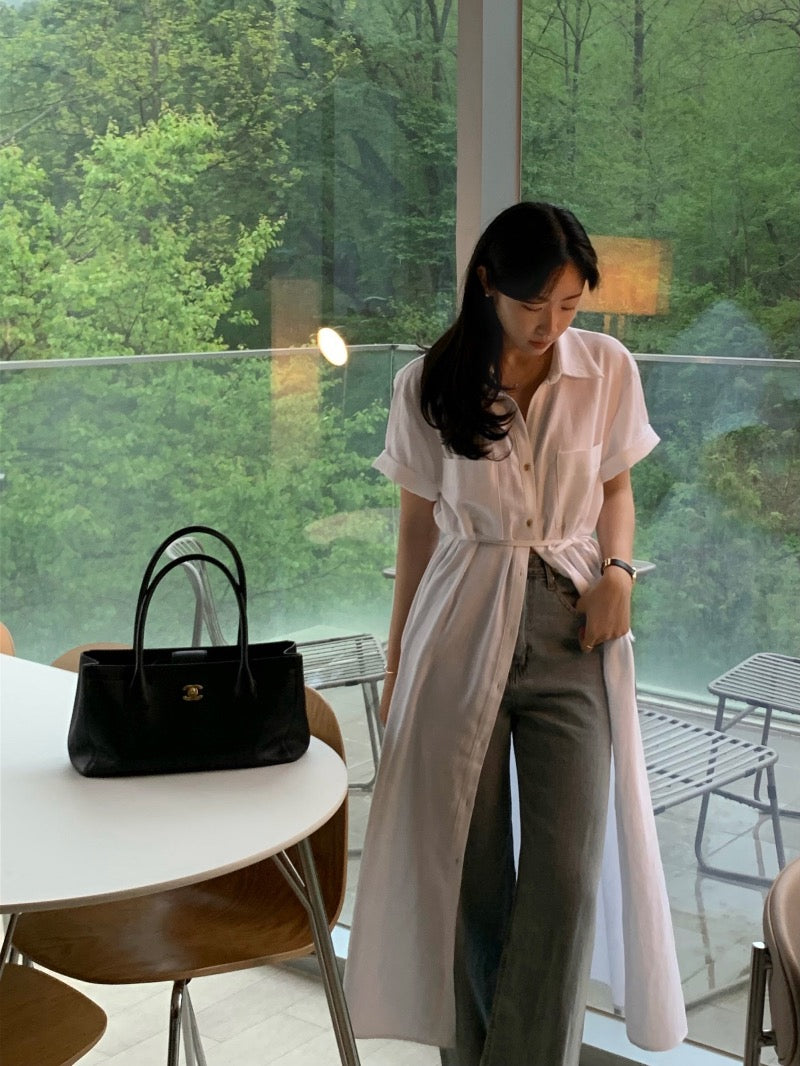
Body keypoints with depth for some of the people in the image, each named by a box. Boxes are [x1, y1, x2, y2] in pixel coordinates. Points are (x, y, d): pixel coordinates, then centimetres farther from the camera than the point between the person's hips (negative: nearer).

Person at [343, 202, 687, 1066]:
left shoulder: (609, 372, 0)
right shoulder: (428, 385, -3)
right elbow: (418, 524, 6)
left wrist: (618, 571, -6)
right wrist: (398, 658, 9)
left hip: (572, 632, 1)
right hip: (463, 634, 0)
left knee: (564, 872, -5)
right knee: (468, 869, 6)